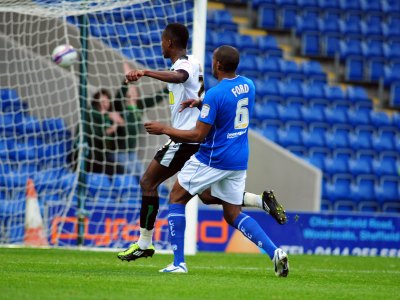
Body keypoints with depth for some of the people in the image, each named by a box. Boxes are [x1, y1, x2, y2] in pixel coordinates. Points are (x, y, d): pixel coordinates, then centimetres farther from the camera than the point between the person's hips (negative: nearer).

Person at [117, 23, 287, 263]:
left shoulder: (183, 65, -17)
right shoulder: (193, 63, 14)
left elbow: (178, 77, -41)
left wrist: (144, 72, -51)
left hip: (186, 139, -10)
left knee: (148, 182, -1)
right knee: (207, 195, 13)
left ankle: (144, 244, 1)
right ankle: (262, 201, 1)